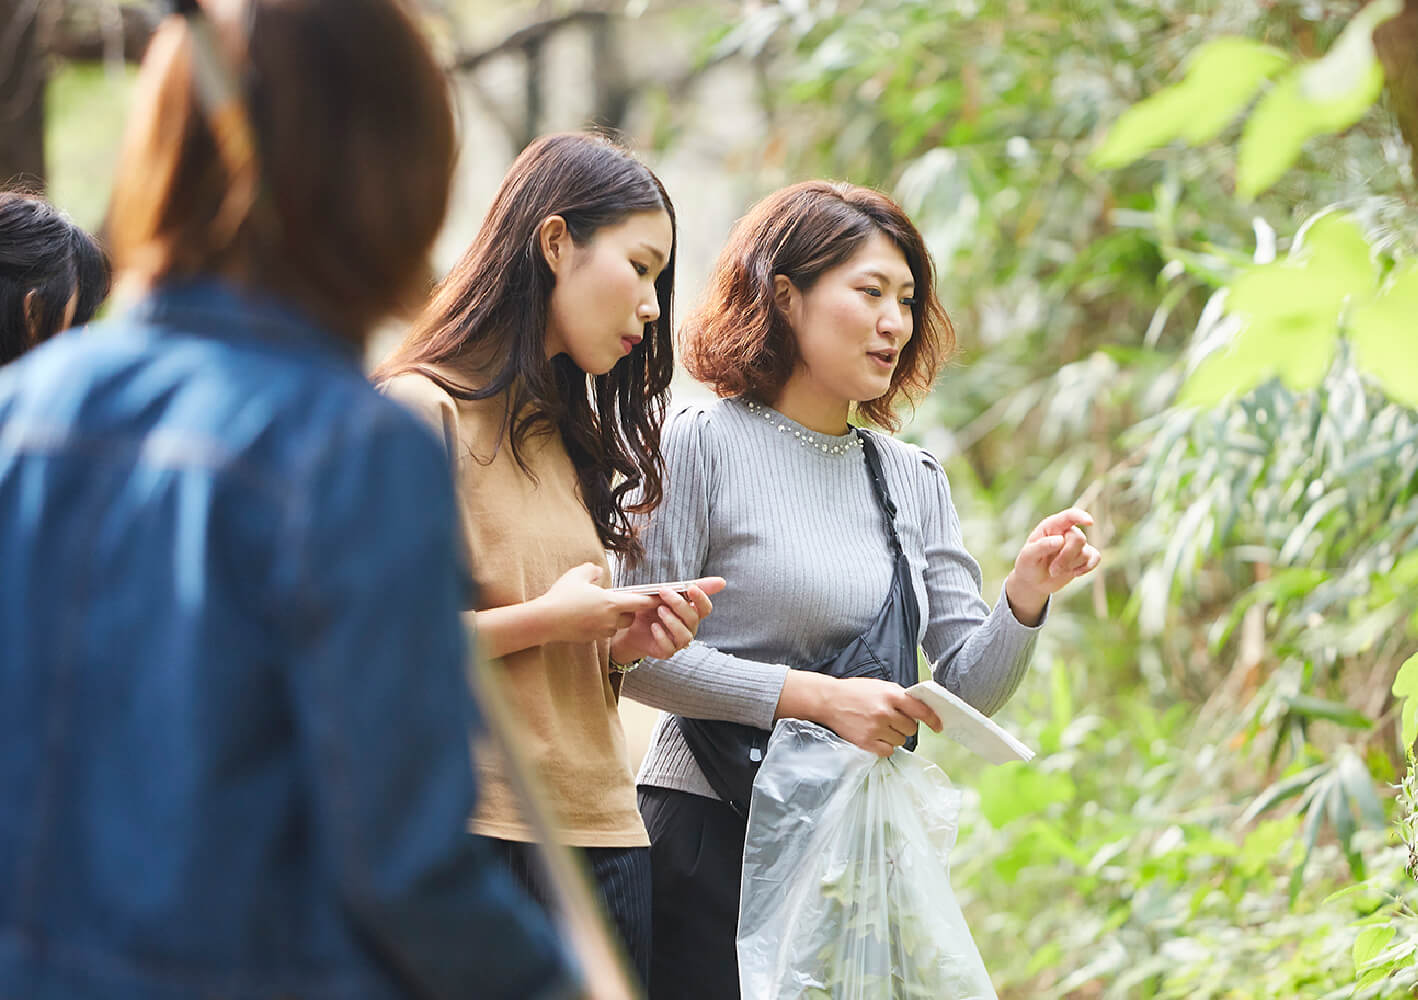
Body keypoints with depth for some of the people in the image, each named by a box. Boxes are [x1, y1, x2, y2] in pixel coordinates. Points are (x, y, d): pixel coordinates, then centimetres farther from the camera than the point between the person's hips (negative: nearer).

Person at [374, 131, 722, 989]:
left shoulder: (566, 435, 19)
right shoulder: (419, 411, -7)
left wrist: (621, 645, 2)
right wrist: (547, 620, -14)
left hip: (605, 837, 8)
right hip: (476, 835, -7)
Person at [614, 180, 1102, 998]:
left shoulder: (914, 480, 13)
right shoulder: (702, 445, -3)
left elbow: (968, 689, 9)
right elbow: (639, 654, -10)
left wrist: (1025, 596, -9)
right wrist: (815, 697, -16)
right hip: (715, 836, -5)